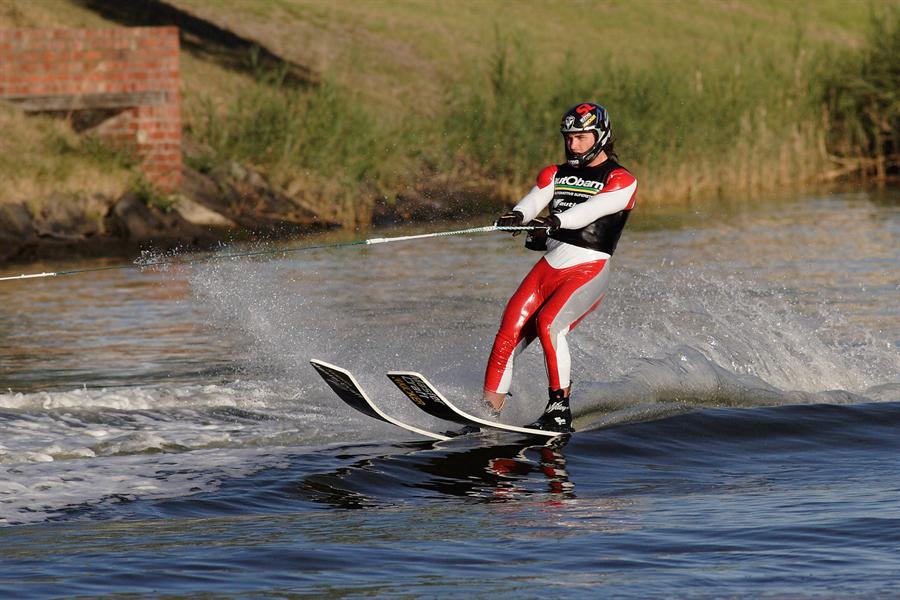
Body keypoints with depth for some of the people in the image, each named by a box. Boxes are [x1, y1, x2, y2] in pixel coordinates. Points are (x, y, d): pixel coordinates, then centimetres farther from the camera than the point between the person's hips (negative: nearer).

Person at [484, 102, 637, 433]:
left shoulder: (621, 181, -1)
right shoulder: (555, 175, 16)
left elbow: (591, 209, -20)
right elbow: (534, 201, -4)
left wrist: (555, 222, -39)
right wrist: (517, 216, -29)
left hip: (588, 271, -5)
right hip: (548, 267, 5)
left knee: (548, 323, -29)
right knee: (508, 334, -11)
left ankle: (560, 411, -24)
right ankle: (488, 411, -7)